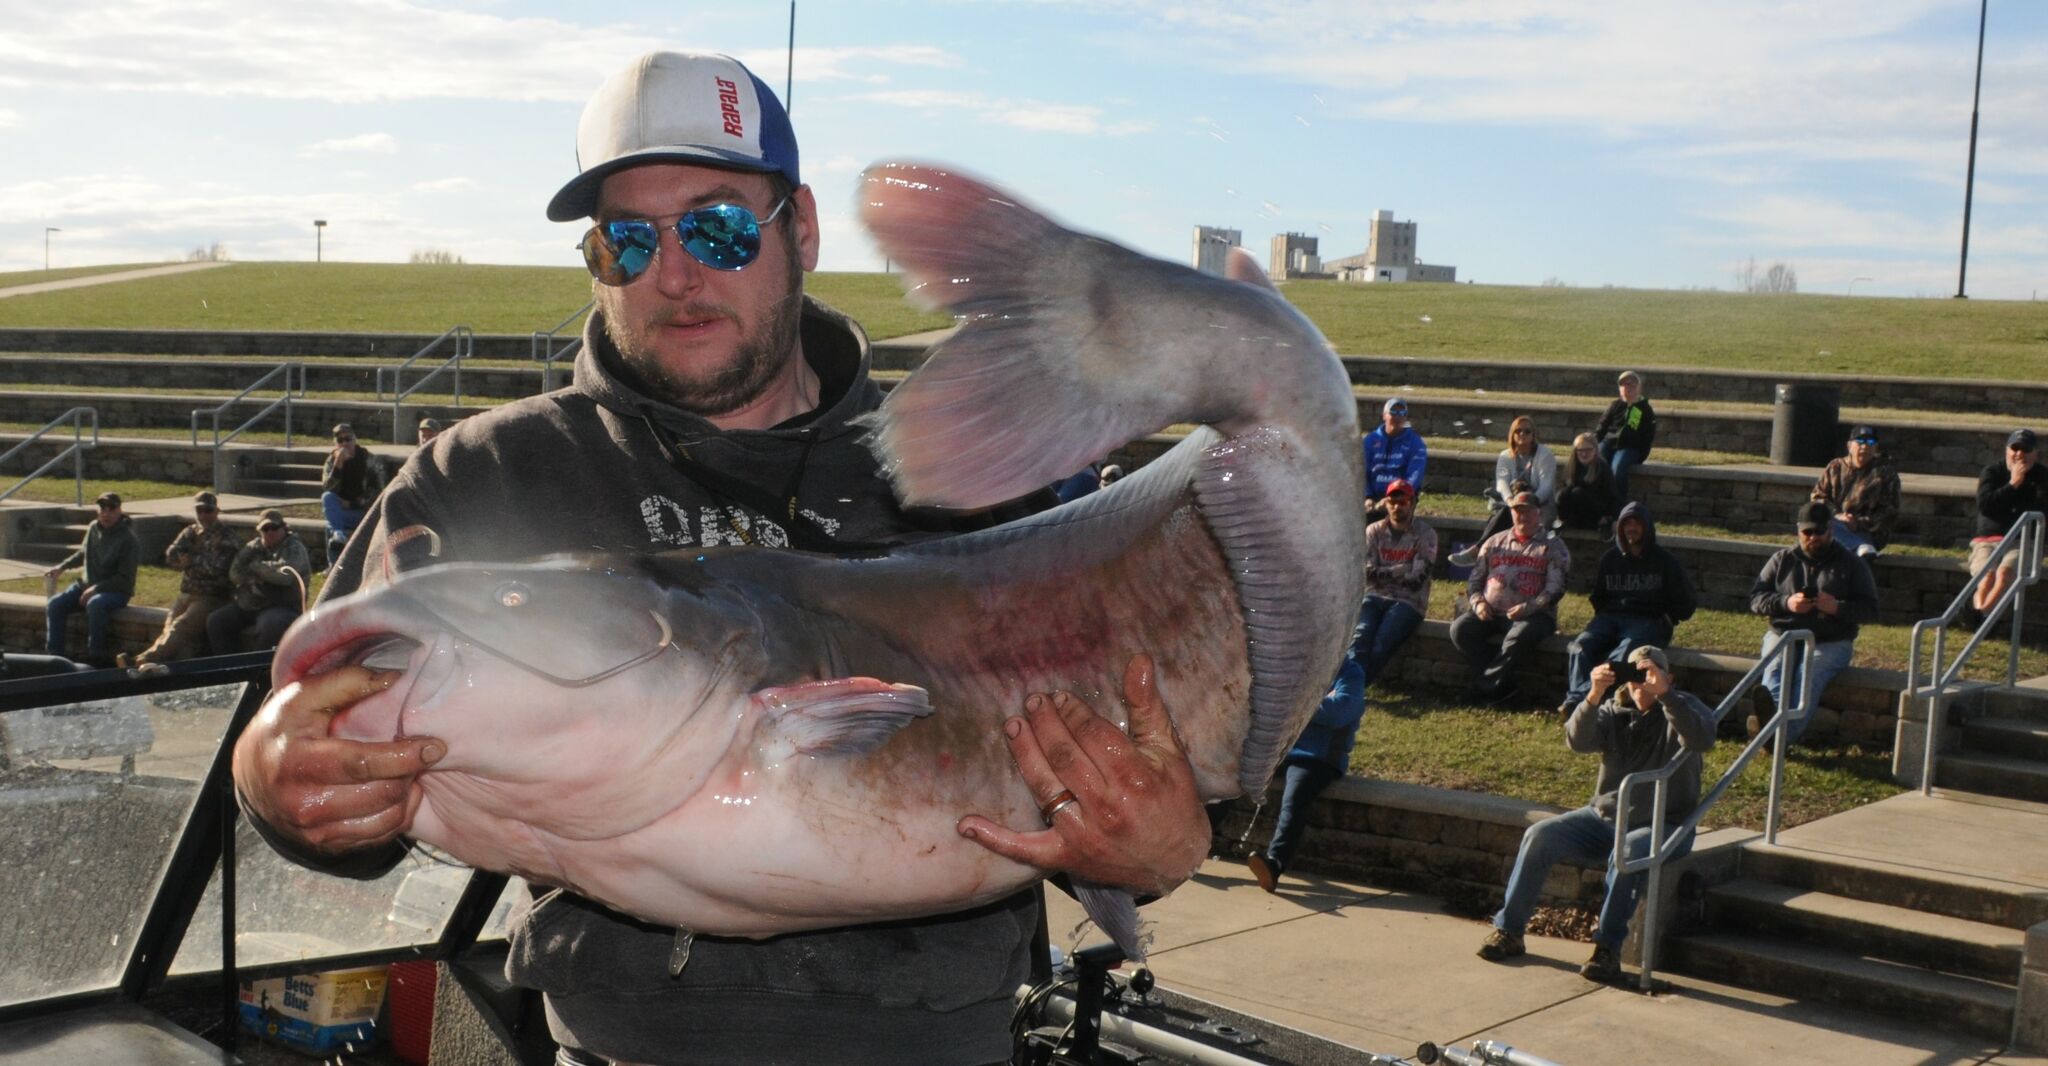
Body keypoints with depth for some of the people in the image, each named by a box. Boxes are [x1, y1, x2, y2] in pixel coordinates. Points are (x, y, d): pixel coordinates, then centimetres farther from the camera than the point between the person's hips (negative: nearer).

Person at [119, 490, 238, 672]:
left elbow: (218, 566, -12)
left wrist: (190, 560, -1)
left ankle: (142, 659, -43)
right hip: (186, 594, 6)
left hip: (212, 597, -6)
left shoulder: (225, 536, 1)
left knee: (182, 626, -27)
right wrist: (200, 562, -7)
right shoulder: (190, 532, 20)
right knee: (170, 625, -22)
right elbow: (171, 556, 6)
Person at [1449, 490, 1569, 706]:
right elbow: (1474, 579, 21)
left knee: (1523, 634, -38)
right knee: (1460, 628, -24)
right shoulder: (1495, 542, 21)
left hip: (1532, 614, -4)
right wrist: (1478, 602, -1)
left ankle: (1485, 685, -26)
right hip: (1490, 613, 4)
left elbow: (1556, 587, -4)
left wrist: (1528, 607, -19)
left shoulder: (1553, 546, 9)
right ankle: (1503, 685, -24)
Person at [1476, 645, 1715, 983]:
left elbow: (1702, 739, -28)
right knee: (1539, 836, -15)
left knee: (1626, 854, -37)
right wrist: (1593, 697, -31)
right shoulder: (1614, 711, 5)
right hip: (1605, 815, 4)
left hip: (1663, 826, -4)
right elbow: (1577, 740, -13)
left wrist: (1664, 694, -38)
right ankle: (1509, 931, -7)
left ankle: (1607, 949, -28)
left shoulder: (1683, 710, -3)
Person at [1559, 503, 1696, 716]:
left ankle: (1578, 697, -49)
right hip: (1611, 617, 4)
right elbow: (1598, 595, 28)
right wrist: (1601, 616, 11)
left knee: (1625, 651, -37)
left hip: (1649, 621, -4)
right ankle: (1575, 699, -42)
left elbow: (1688, 601, 12)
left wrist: (1667, 620, 1)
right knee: (1582, 644, -29)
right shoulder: (1610, 558, 16)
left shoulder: (1665, 561, 7)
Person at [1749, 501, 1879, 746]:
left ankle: (1784, 735, -55)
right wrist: (1786, 603, -9)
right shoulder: (1782, 559, 18)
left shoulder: (1851, 563, 14)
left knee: (1810, 674, -34)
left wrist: (1837, 608, -14)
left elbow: (1870, 609, 6)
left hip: (1831, 643, -2)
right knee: (1775, 669, -32)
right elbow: (1755, 599, 11)